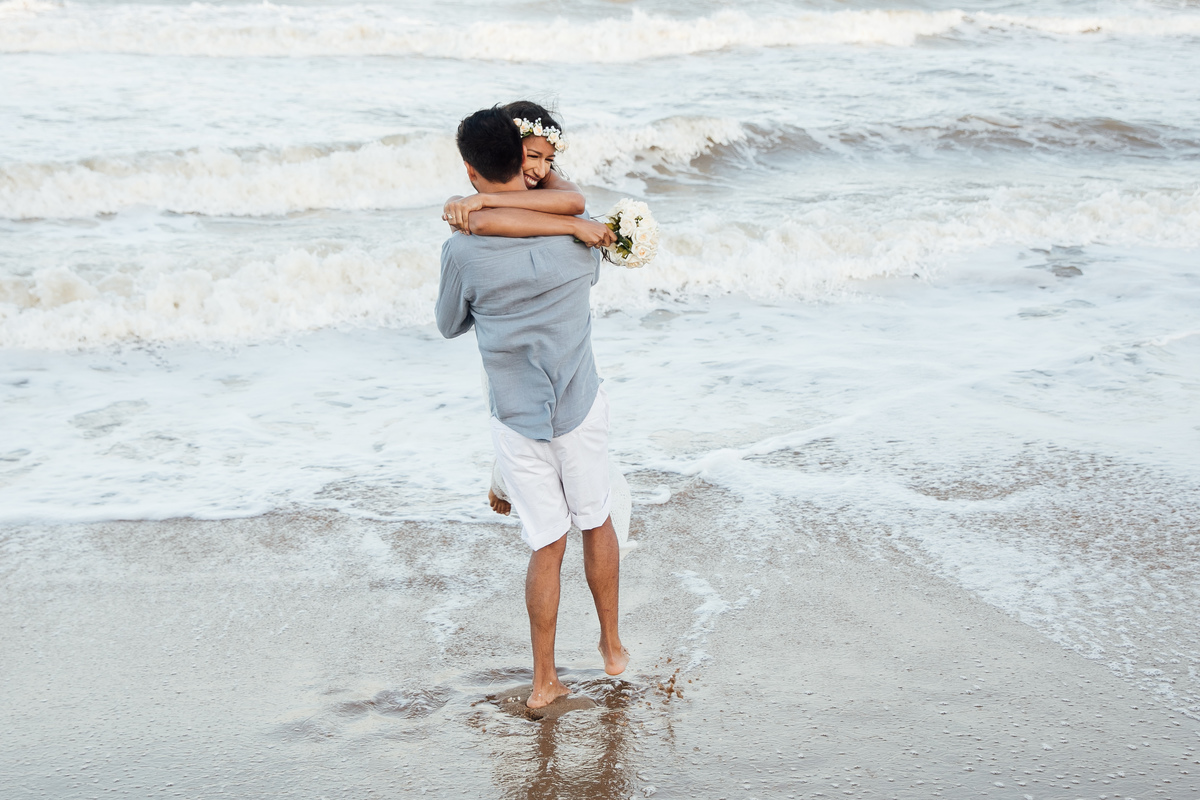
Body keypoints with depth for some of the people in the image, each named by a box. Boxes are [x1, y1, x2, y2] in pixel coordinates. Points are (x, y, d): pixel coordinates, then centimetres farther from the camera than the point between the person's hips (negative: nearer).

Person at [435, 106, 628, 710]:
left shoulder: (462, 251, -14)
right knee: (596, 524, 20)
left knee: (547, 546, 8)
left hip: (517, 418, -1)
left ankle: (544, 681, 15)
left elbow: (450, 325, 5)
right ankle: (612, 647, 34)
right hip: (580, 407, 1)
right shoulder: (574, 232, -7)